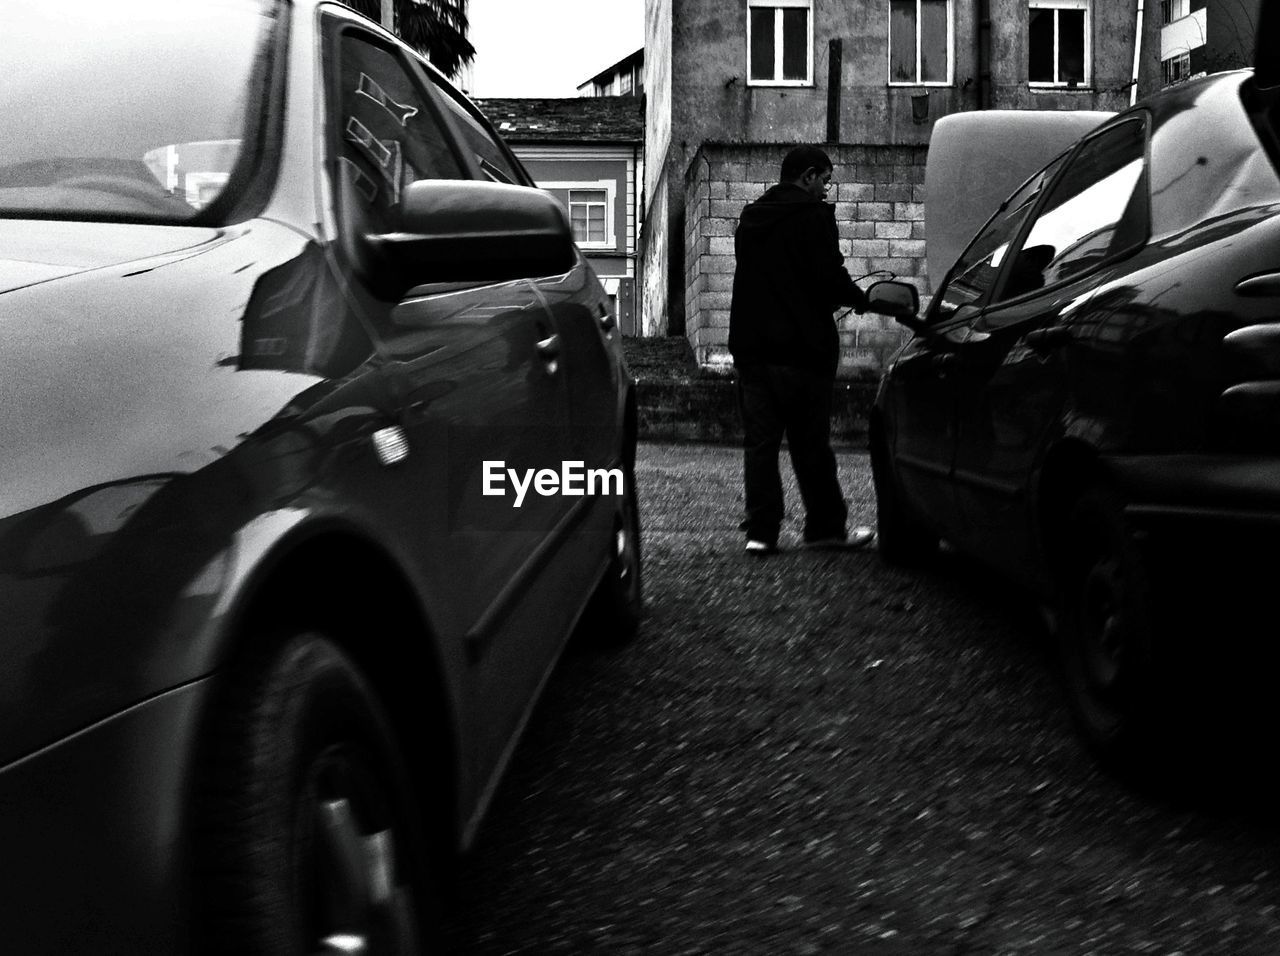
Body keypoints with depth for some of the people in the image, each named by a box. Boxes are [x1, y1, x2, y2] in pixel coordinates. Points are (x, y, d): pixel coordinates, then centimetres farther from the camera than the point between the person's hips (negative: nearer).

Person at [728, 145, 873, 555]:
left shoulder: (751, 218, 14)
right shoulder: (814, 215, -8)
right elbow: (830, 277, -15)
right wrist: (861, 299, 4)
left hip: (750, 347, 6)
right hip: (801, 348, -5)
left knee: (759, 440, 5)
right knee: (811, 444, 3)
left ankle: (760, 530, 3)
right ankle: (825, 527, 12)